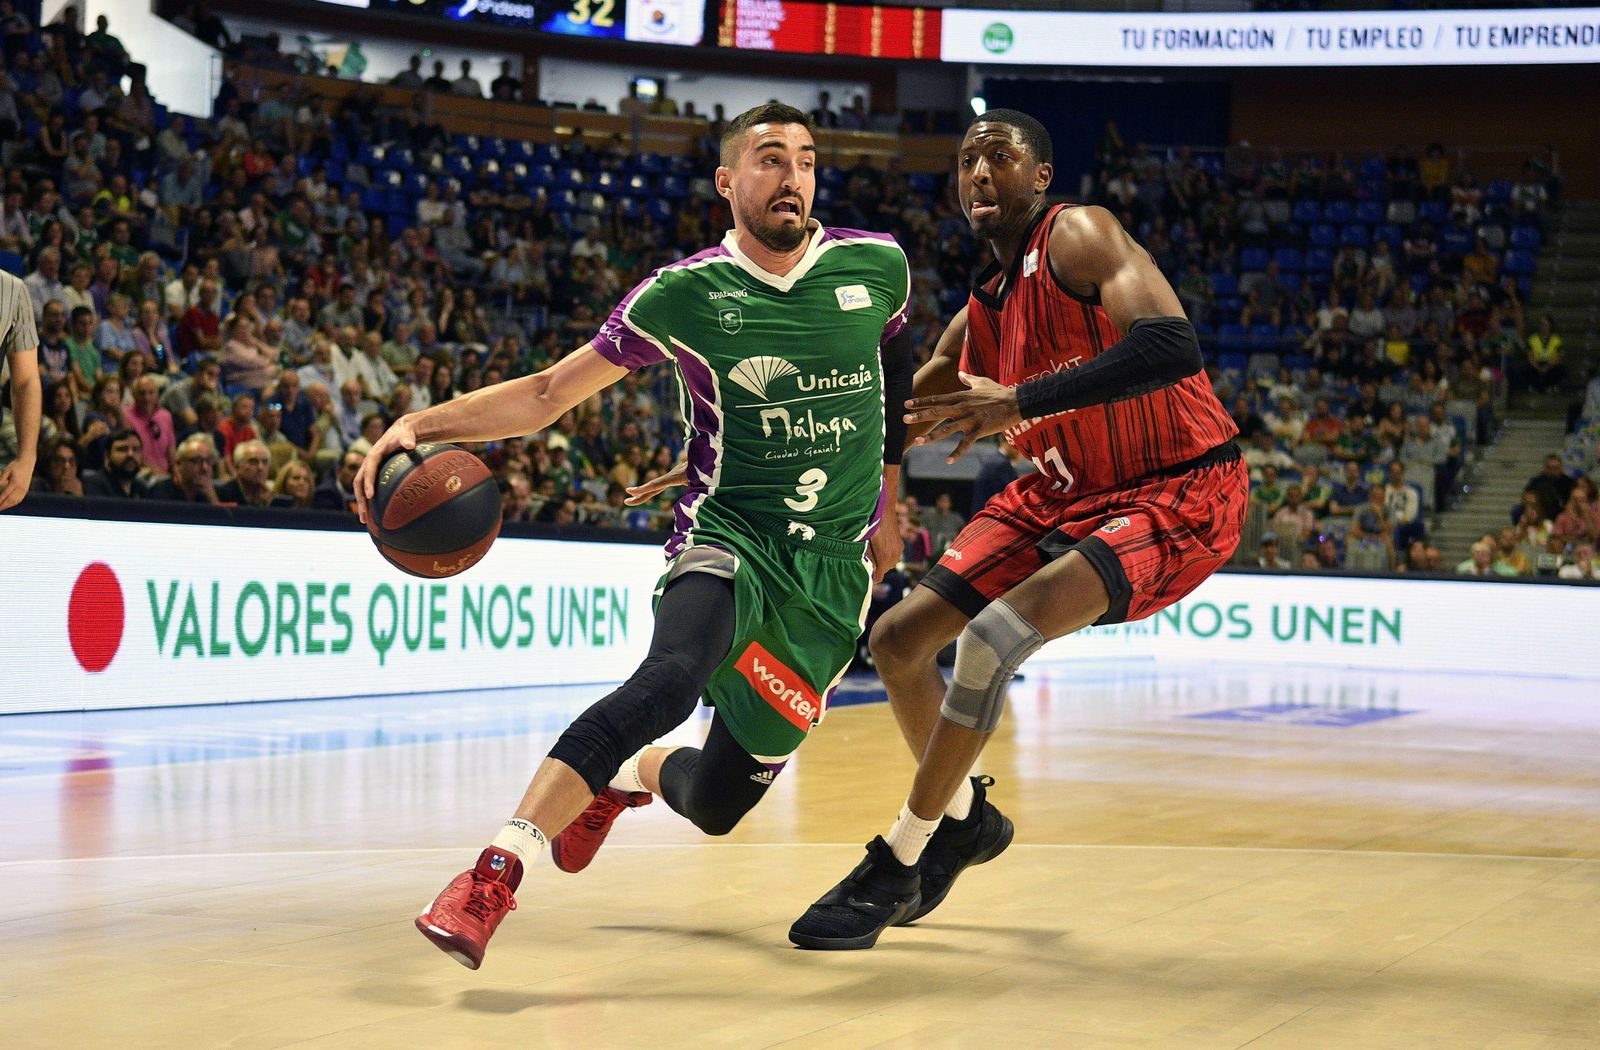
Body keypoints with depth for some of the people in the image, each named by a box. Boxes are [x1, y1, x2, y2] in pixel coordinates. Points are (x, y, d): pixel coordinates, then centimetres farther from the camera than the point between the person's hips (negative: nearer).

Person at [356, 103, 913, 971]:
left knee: (718, 801, 3)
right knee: (672, 673, -37)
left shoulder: (877, 267, 1)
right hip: (728, 539, -3)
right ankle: (496, 871, -38)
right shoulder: (686, 294, -5)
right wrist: (424, 423, -16)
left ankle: (636, 771, 40)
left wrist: (886, 505, 26)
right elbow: (549, 393, -1)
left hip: (833, 573, 3)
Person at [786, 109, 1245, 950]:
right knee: (898, 638, 5)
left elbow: (1173, 348, -33)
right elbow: (901, 417, 21)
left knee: (997, 636, -28)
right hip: (1067, 493, 9)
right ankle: (966, 816, 31)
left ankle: (895, 867, -14)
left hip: (1179, 495, -9)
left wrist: (1022, 402, -37)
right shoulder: (982, 314, 7)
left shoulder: (1077, 236, -17)